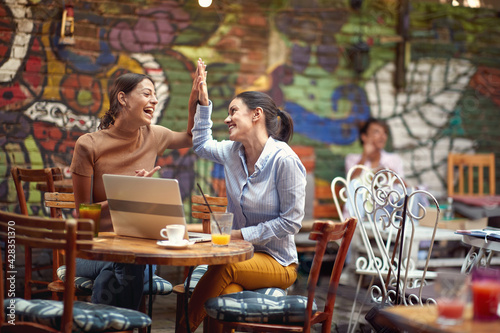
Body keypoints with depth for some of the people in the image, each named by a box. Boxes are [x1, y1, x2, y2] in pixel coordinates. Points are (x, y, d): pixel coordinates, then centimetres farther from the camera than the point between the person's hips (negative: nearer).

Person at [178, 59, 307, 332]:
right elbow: (201, 144, 28)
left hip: (278, 260, -4)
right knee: (227, 296, -31)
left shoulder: (284, 159, -15)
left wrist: (241, 234, -14)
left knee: (224, 267, -34)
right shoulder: (233, 152, 5)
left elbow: (291, 221, -14)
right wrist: (203, 101, 20)